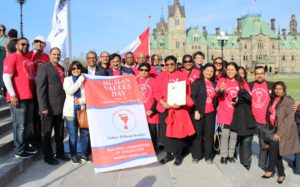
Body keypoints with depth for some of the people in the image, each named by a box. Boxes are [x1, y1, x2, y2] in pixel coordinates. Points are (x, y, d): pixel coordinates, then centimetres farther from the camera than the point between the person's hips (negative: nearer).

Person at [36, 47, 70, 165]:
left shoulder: (61, 68, 15)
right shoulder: (44, 67, -6)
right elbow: (40, 88, -12)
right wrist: (43, 107, -18)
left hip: (61, 106, 7)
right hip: (49, 107, -6)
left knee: (60, 132, 16)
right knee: (47, 133, 7)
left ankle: (60, 153, 29)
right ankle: (48, 156, 19)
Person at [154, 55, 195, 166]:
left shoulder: (182, 76, 4)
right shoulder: (161, 76, 7)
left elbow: (187, 92, 1)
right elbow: (156, 92, 3)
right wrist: (163, 102, -13)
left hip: (179, 108, -2)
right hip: (165, 108, 2)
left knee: (179, 131, 1)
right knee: (165, 131, 4)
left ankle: (178, 155, 17)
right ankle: (169, 154, 20)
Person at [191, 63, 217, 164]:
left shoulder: (214, 84, 12)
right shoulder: (197, 82, -2)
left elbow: (215, 98, 18)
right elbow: (193, 97, -9)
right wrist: (196, 111, -15)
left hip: (210, 113, 4)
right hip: (198, 112, -4)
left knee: (209, 134, 7)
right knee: (197, 134, 4)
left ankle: (208, 156, 18)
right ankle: (196, 156, 16)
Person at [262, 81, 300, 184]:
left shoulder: (289, 101, -8)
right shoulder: (273, 100, 10)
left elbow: (289, 119, -16)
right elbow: (269, 114, 18)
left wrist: (280, 132, -21)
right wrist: (270, 128, 6)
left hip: (285, 129, -5)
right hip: (274, 128, 5)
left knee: (274, 144, -23)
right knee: (274, 148, -4)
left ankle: (270, 170, -8)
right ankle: (281, 174, 10)